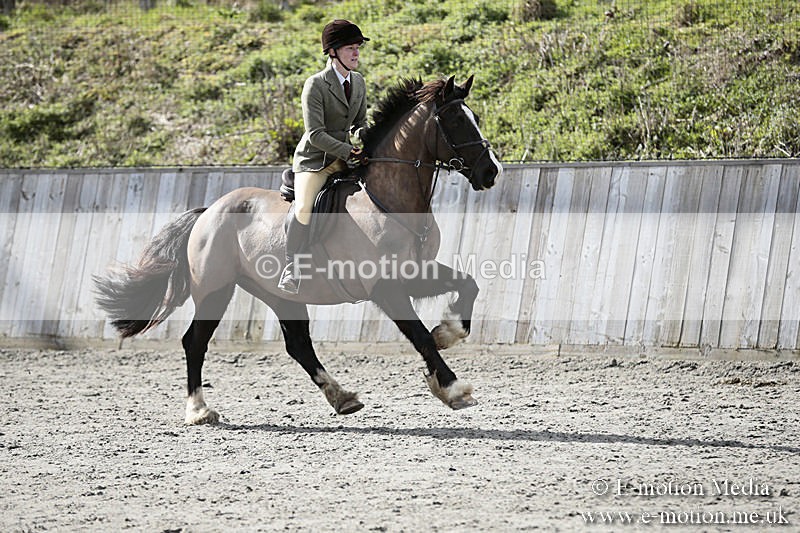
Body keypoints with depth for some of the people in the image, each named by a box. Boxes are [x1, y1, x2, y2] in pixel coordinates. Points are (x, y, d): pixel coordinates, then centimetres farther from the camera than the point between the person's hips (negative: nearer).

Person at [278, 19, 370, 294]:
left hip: (345, 156, 7)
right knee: (304, 209, -28)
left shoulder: (358, 82, 7)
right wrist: (348, 151, -26)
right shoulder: (315, 85, -14)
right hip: (314, 159, -7)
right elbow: (315, 134, -20)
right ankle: (291, 270, -14)